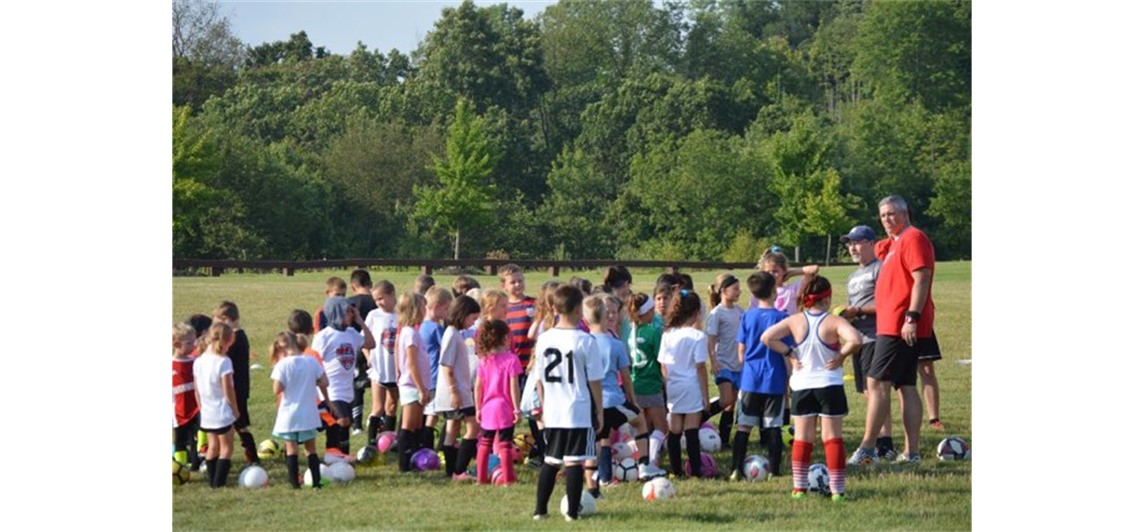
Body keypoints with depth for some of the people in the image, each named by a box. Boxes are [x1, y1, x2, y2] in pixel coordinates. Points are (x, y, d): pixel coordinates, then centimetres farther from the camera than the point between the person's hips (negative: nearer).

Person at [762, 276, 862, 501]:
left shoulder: (795, 321, -2)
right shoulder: (834, 322, -12)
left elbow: (767, 337, -5)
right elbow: (855, 340, -29)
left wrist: (789, 354, 0)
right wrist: (841, 355, -12)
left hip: (801, 385, 3)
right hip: (829, 386, -3)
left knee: (802, 438, 9)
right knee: (833, 438, 3)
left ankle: (799, 487, 8)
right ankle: (837, 489, 1)